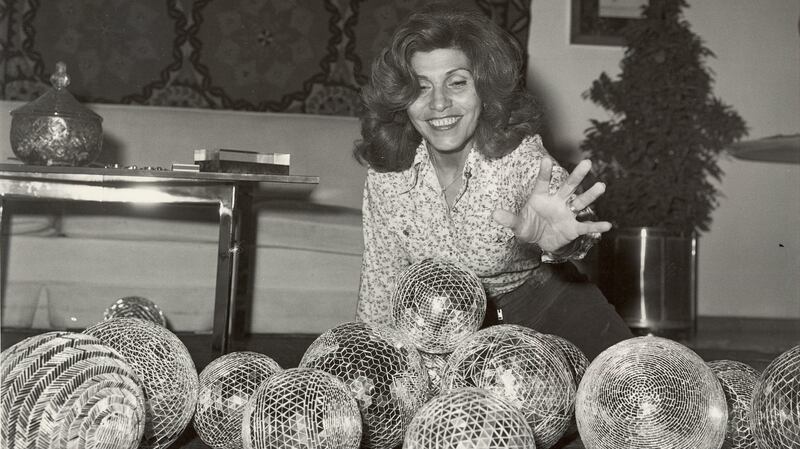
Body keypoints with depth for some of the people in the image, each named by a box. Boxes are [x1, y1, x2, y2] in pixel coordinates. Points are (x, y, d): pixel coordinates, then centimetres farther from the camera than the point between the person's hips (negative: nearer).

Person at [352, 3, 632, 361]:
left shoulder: (518, 153, -23)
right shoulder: (386, 172, -16)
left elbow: (557, 194, -44)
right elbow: (381, 279, -5)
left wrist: (556, 237, -67)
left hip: (544, 304, -1)